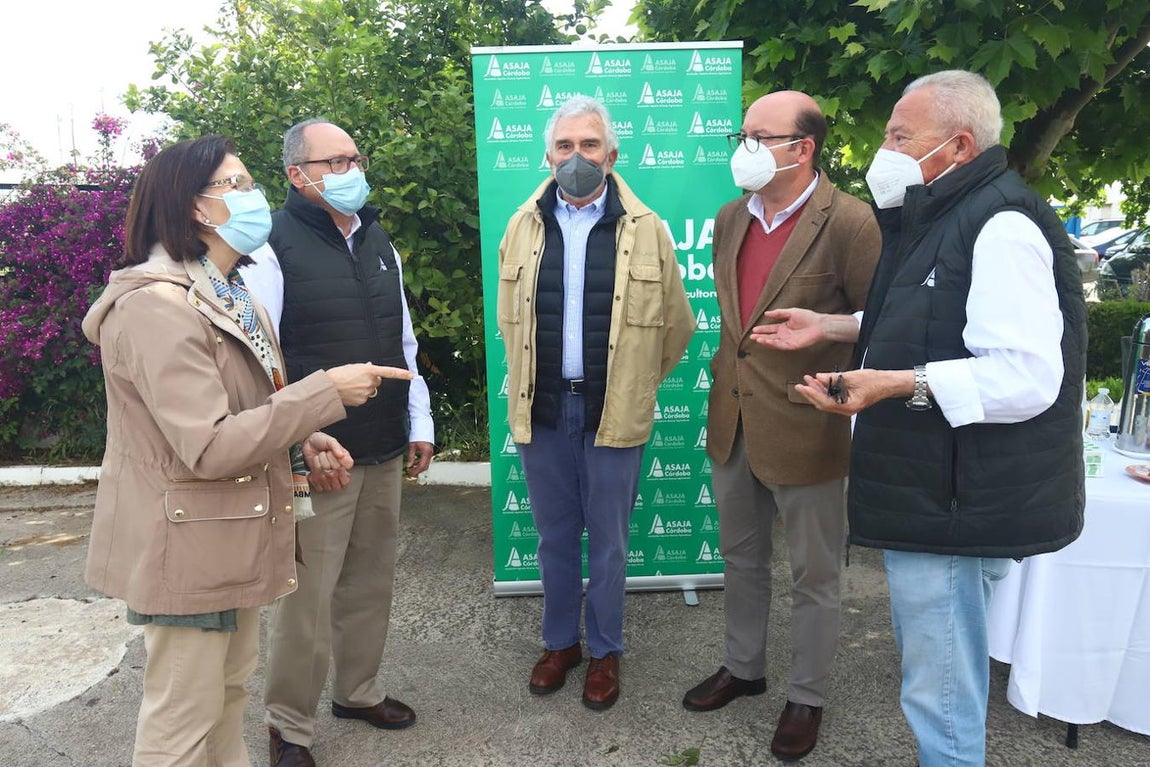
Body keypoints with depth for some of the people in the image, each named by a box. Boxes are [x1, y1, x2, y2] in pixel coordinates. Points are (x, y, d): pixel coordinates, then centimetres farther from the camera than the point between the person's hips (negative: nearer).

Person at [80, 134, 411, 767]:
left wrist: (304, 440, 1)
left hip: (230, 537, 9)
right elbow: (209, 447, -27)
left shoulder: (226, 295, 11)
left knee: (231, 686, 23)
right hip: (187, 547, -9)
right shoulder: (157, 306, -22)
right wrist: (328, 392, -24)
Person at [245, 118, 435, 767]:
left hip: (385, 454, 6)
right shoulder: (275, 245, -8)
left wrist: (420, 423, 15)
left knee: (371, 581, 16)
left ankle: (359, 690, 36)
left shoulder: (378, 241, 13)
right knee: (307, 595, 2)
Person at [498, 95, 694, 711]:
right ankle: (560, 642, 35)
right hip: (542, 408, 3)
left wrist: (634, 385, 9)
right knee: (554, 535, 15)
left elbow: (675, 324, 3)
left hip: (613, 413, -2)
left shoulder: (645, 229, -3)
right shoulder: (523, 226, 4)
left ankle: (605, 651, 30)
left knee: (607, 540, 10)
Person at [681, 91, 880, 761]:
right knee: (742, 560, 23)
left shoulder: (848, 223, -16)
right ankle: (744, 668, 44)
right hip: (733, 425, 7)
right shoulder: (731, 218, 6)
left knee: (814, 578, 13)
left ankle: (808, 698, 34)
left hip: (805, 432, -6)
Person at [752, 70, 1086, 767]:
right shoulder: (944, 217, 16)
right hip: (928, 491, 11)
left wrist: (898, 384, -33)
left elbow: (1028, 377, -26)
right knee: (935, 668, 25)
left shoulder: (1002, 228, -18)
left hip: (953, 500, -11)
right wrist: (831, 328, 16)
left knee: (939, 691, 1)